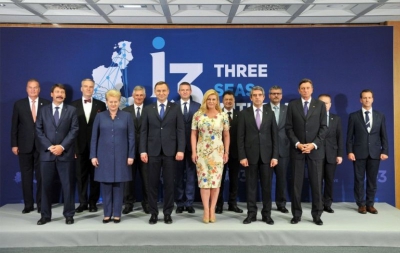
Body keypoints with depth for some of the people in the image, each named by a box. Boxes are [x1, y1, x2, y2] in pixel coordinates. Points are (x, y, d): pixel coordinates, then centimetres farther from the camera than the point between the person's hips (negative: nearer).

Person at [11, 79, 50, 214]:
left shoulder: (46, 104, 1)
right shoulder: (19, 104, 5)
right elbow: (14, 126, 5)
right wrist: (14, 144, 0)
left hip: (42, 145, -1)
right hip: (25, 146, 1)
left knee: (41, 176, 5)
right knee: (26, 176, 7)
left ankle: (41, 203, 16)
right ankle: (28, 204, 17)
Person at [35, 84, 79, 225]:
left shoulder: (71, 110, 7)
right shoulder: (43, 110, 11)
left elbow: (74, 130, -2)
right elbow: (39, 130, 4)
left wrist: (62, 146, -13)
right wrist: (49, 147, -9)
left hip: (66, 154, -1)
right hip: (47, 153, 2)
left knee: (68, 185, 2)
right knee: (46, 185, 6)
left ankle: (69, 215, 12)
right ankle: (45, 215, 17)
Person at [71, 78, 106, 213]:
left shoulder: (101, 105, 4)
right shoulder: (73, 105, 6)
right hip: (80, 146, 1)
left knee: (95, 175, 7)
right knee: (81, 176, 7)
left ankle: (93, 202, 18)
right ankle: (83, 202, 18)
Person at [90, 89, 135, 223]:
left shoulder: (127, 116, 3)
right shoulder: (100, 116, 5)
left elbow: (131, 137, 2)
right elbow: (94, 137, 4)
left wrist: (131, 155, -4)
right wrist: (93, 156, -2)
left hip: (121, 156, -1)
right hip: (104, 156, 1)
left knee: (118, 185, 5)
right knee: (105, 185, 5)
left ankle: (117, 214, 15)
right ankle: (107, 214, 16)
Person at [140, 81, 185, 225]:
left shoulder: (175, 108, 5)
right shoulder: (148, 109, 8)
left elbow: (180, 130, 0)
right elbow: (144, 131, 5)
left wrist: (180, 150, -8)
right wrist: (143, 151, -4)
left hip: (170, 151, -1)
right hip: (153, 151, 1)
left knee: (169, 184, 5)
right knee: (153, 184, 5)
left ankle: (167, 213, 15)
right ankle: (153, 213, 16)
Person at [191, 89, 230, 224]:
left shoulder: (223, 115, 2)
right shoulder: (198, 115, 1)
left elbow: (226, 135, 6)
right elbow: (193, 134, 2)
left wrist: (226, 152, 1)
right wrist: (193, 151, -4)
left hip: (217, 152, 1)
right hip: (202, 152, 0)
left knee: (216, 181, 3)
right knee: (204, 180, 0)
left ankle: (212, 210, 13)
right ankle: (206, 210, 7)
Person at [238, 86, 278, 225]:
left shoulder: (270, 114, 8)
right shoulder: (244, 113, 2)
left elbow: (275, 136, 5)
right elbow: (240, 137, -1)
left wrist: (275, 156, -3)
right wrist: (242, 156, -8)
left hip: (266, 155, 1)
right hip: (250, 154, -1)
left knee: (267, 185, 6)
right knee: (251, 185, 5)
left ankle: (266, 214, 16)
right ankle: (251, 213, 14)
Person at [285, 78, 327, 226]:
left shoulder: (320, 105, 7)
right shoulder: (292, 105, 6)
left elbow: (323, 128, 1)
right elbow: (289, 128, 1)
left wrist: (314, 144, -11)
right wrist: (297, 144, -11)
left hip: (315, 149, 0)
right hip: (297, 149, 0)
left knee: (316, 183, 3)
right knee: (296, 183, 2)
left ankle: (317, 215, 14)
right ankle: (296, 214, 12)